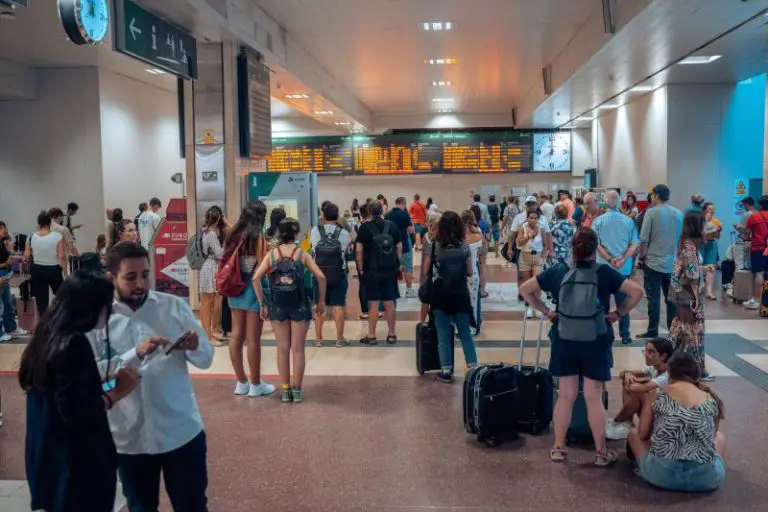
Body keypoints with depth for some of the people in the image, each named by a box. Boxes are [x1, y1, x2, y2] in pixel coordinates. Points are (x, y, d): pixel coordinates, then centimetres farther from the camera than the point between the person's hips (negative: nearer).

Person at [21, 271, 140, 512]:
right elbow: (78, 413, -25)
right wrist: (117, 392, -14)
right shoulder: (75, 344, -22)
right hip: (77, 464, -9)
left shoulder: (48, 337, 5)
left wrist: (101, 380, 11)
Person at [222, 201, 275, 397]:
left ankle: (241, 382, 20)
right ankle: (255, 385, 11)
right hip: (253, 287, -6)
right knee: (253, 338, 1)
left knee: (236, 336, 10)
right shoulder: (258, 235, -12)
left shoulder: (233, 234, 6)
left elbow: (226, 261, 10)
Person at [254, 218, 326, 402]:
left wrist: (262, 303, -1)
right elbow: (320, 276, -9)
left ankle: (285, 390, 16)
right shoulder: (301, 253, -1)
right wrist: (321, 301, 2)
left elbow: (256, 278, -7)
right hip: (299, 305, -1)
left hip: (277, 306, 1)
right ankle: (297, 390, 12)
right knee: (298, 349, 7)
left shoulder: (271, 254, 2)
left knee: (283, 348, 12)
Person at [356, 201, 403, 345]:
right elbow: (399, 248, 5)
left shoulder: (364, 227, -5)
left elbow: (358, 250, -7)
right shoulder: (392, 226, 2)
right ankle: (391, 334, 15)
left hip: (371, 271, -2)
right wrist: (397, 265, 15)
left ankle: (371, 335, 9)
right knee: (390, 303, 8)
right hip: (390, 270, 2)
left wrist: (361, 268, 2)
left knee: (373, 304, 3)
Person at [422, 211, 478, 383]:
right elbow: (470, 272, 5)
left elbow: (424, 273, -2)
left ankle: (446, 371, 9)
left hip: (441, 295, -2)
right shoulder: (465, 246, -1)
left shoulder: (433, 246, -6)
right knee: (465, 334, 11)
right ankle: (473, 369, 11)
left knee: (444, 335, 6)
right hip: (461, 294, 2)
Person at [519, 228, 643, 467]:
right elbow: (637, 291, -11)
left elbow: (525, 289, 3)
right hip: (596, 342, -2)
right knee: (594, 397, 5)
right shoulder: (605, 273, -7)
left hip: (564, 340, 2)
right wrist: (619, 313, -1)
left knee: (565, 395, 12)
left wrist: (546, 311, 6)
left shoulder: (558, 272, -1)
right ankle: (601, 453, 15)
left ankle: (558, 448, 19)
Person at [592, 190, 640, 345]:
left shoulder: (598, 221, -4)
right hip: (624, 268, 1)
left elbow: (596, 244, -10)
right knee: (623, 301, 10)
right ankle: (624, 334, 11)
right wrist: (623, 260, -13)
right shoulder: (628, 221, 0)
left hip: (603, 267, -1)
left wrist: (609, 260, -14)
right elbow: (635, 244, -5)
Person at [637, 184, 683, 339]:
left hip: (653, 262, -4)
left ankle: (652, 332, 4)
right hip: (673, 263, 4)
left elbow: (644, 239, -11)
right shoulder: (678, 214, 5)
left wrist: (642, 256, 3)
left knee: (654, 298, 0)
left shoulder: (651, 212, -9)